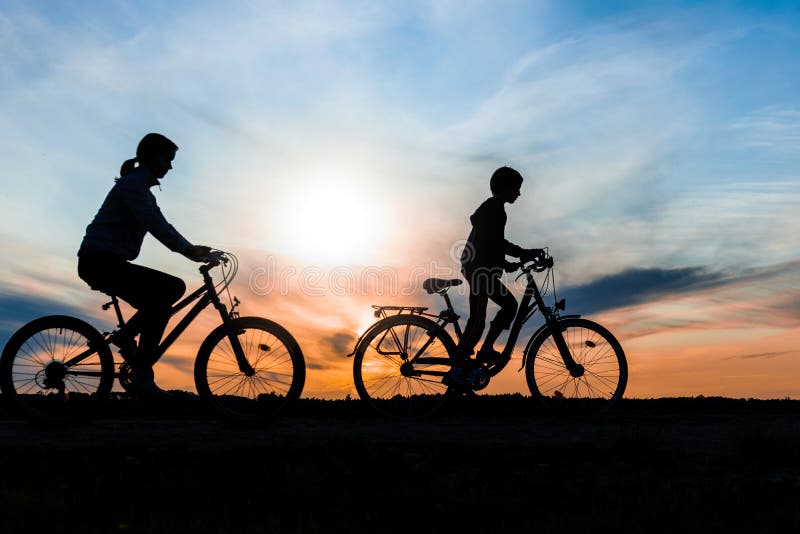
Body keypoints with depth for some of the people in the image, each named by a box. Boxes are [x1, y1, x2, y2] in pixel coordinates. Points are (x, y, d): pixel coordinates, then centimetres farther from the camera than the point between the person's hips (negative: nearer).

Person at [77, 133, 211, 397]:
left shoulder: (142, 188, 20)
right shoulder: (132, 183, -11)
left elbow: (161, 226, 16)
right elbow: (153, 223, -26)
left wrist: (192, 250, 4)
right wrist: (188, 249, -33)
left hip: (109, 262, 10)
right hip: (100, 260, -10)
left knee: (174, 287, 5)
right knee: (161, 299, -21)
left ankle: (125, 336, 8)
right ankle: (141, 377, -18)